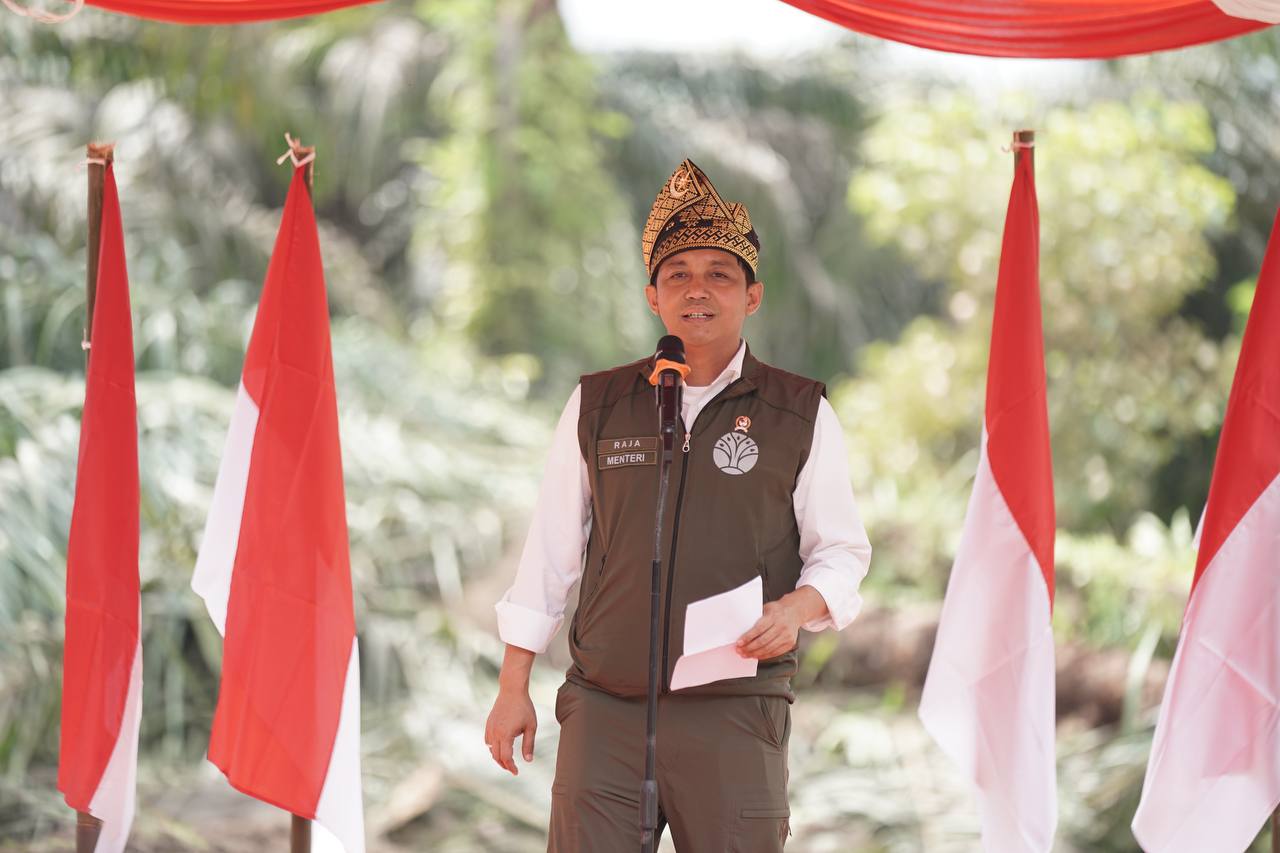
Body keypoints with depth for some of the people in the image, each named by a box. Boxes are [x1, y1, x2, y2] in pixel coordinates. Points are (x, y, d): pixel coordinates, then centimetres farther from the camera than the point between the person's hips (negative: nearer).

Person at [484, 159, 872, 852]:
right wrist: (513, 688, 10)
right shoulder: (598, 406, 9)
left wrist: (798, 607, -14)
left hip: (734, 716, -1)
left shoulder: (800, 415, 5)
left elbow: (842, 552, 8)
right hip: (604, 711, 1)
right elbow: (551, 550, 12)